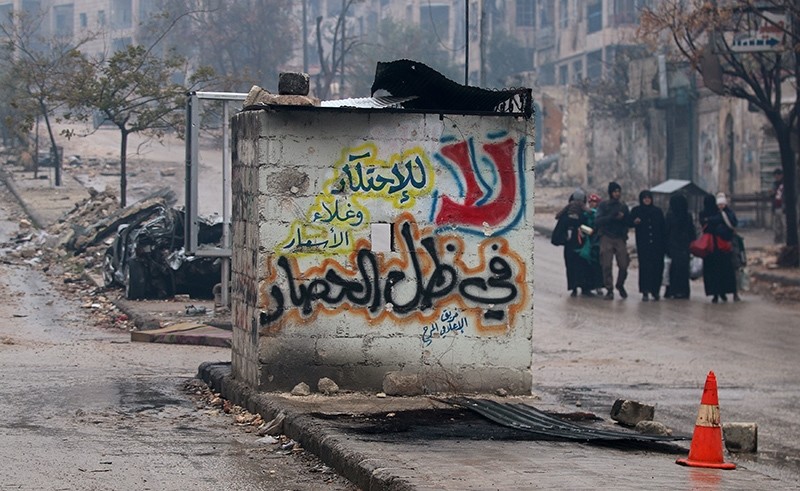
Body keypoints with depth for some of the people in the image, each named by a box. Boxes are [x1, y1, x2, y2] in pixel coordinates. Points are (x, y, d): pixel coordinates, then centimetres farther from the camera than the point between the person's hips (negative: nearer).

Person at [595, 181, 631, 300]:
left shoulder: (623, 206, 14)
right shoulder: (603, 205, 4)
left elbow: (629, 222, 12)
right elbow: (598, 221, -8)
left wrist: (623, 217, -9)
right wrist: (612, 217, -18)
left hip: (620, 238, 2)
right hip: (606, 238, -2)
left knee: (623, 265, -4)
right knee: (607, 265, -7)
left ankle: (620, 285, 21)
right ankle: (609, 290, 0)